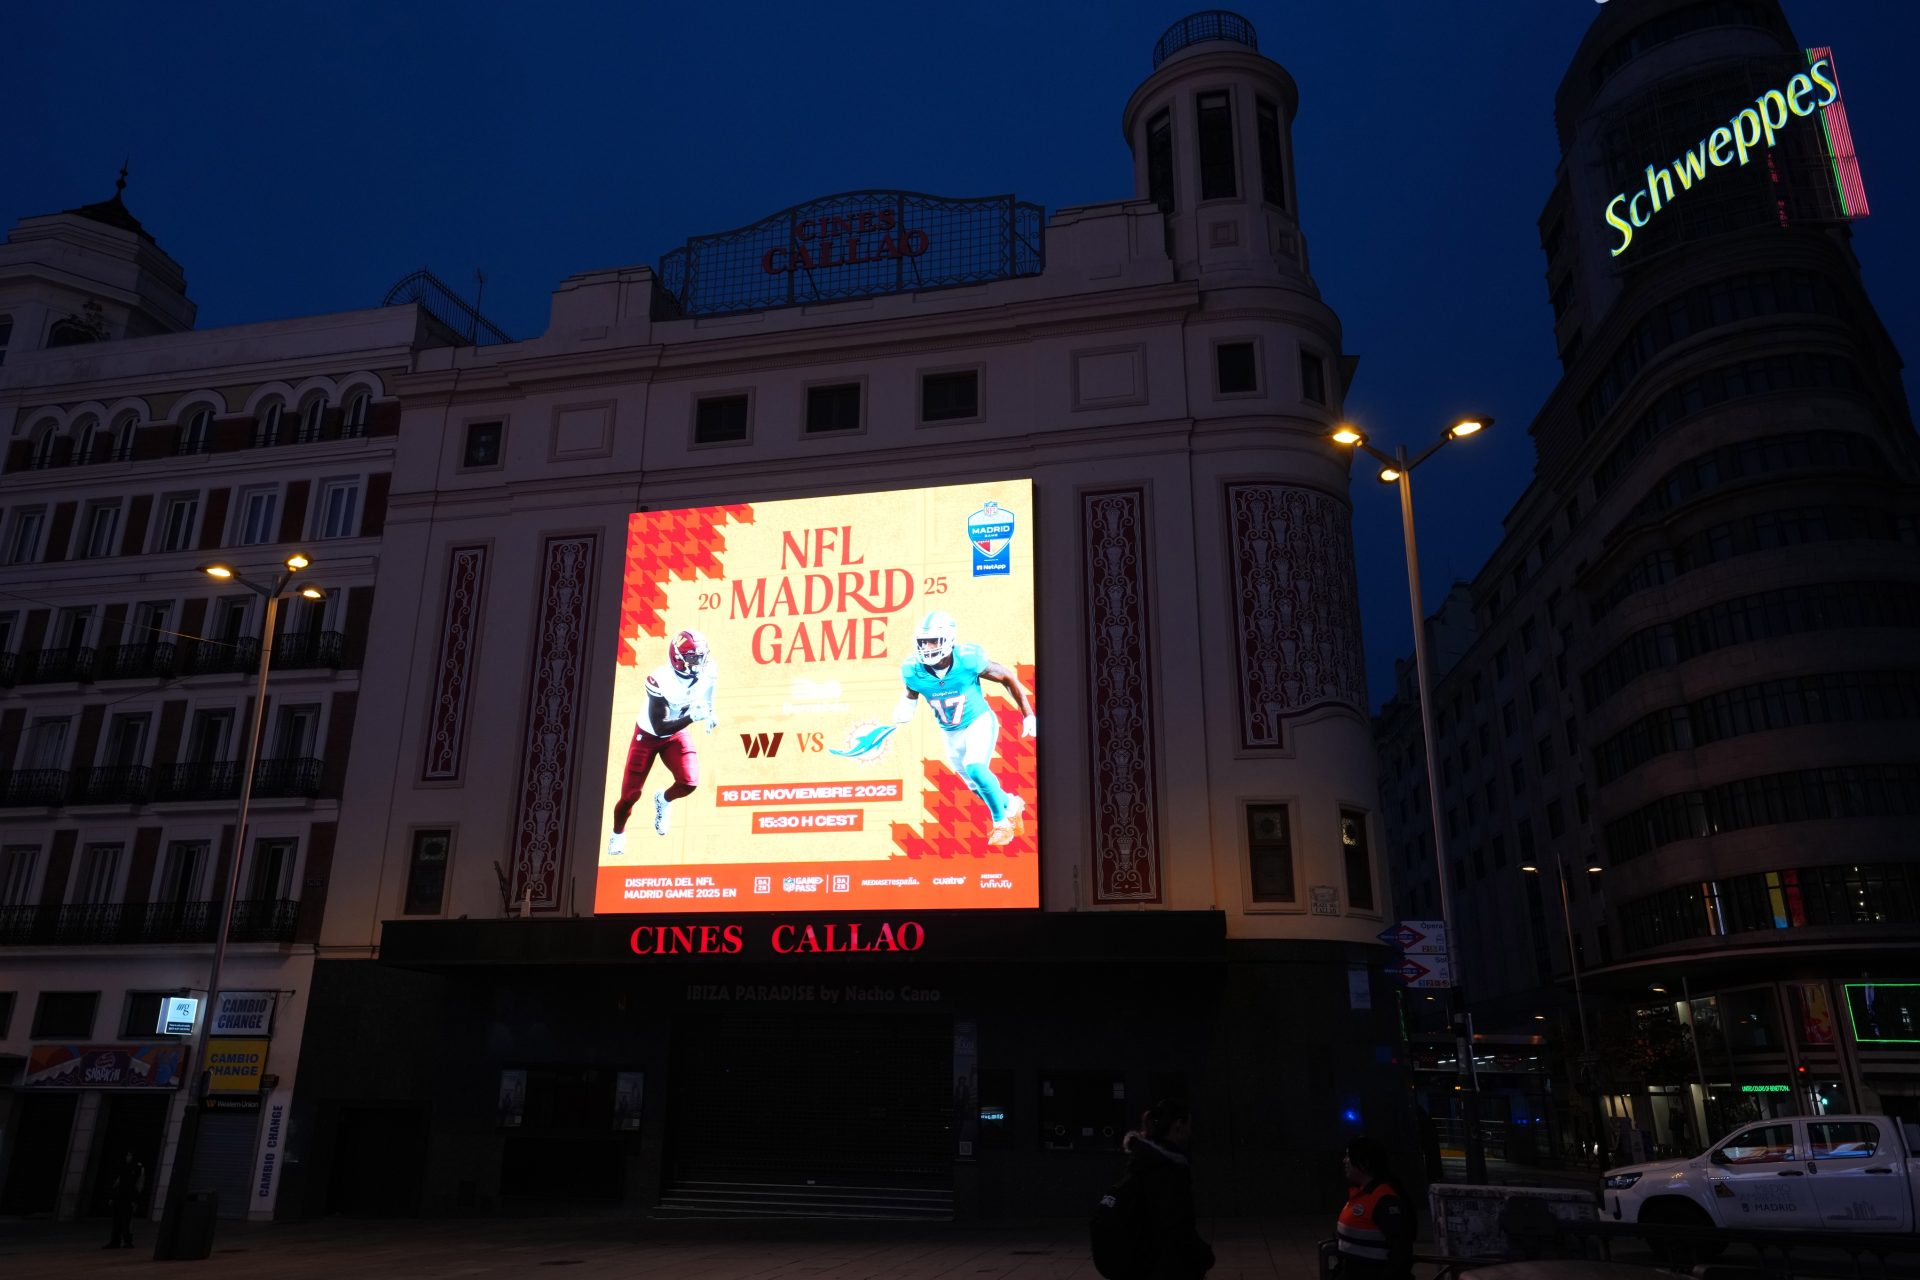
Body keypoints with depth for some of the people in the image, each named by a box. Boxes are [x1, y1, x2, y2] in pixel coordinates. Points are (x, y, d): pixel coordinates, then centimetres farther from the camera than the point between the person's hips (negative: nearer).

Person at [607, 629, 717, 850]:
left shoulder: (708, 673, -18)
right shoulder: (660, 681, -33)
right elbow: (659, 727, -32)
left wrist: (709, 716, -3)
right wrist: (691, 718, -42)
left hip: (677, 734, 4)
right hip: (648, 735, -3)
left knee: (689, 783, -18)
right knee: (631, 794, 1)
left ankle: (663, 800, 18)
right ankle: (618, 834, 33)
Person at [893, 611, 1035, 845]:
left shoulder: (968, 660, -28)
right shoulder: (913, 671, -20)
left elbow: (1008, 678, -13)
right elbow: (910, 695, 4)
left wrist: (1028, 716, -9)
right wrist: (904, 711, -21)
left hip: (979, 722, -4)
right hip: (951, 733, 4)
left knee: (975, 768, -28)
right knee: (977, 786, 12)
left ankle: (1002, 821, -6)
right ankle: (1011, 805, 43)